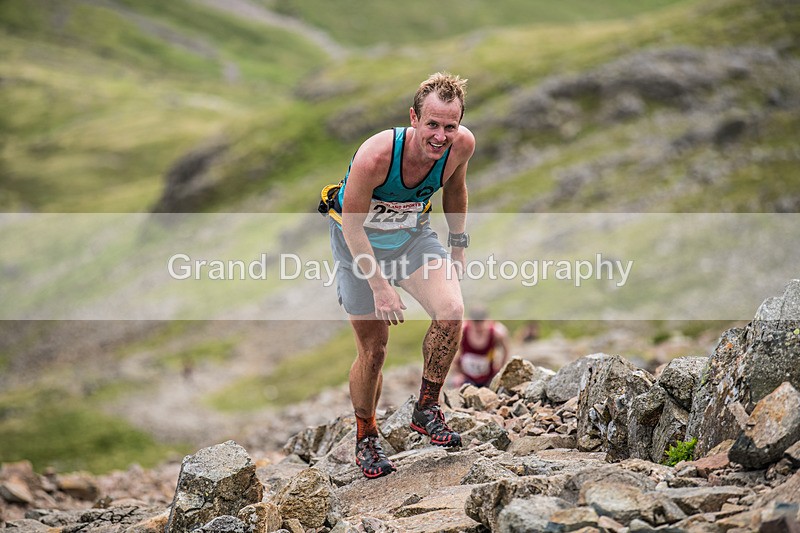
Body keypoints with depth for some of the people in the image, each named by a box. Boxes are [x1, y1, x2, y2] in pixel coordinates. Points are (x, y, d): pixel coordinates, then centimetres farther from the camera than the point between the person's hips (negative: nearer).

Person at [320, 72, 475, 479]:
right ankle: (366, 439, 25)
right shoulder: (374, 156, -36)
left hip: (414, 235, 3)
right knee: (373, 350, 0)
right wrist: (380, 286, -24)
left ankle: (427, 410, -2)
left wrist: (458, 246, 7)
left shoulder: (462, 145, -22)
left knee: (452, 310, -22)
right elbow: (352, 225, -23)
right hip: (360, 240, -3)